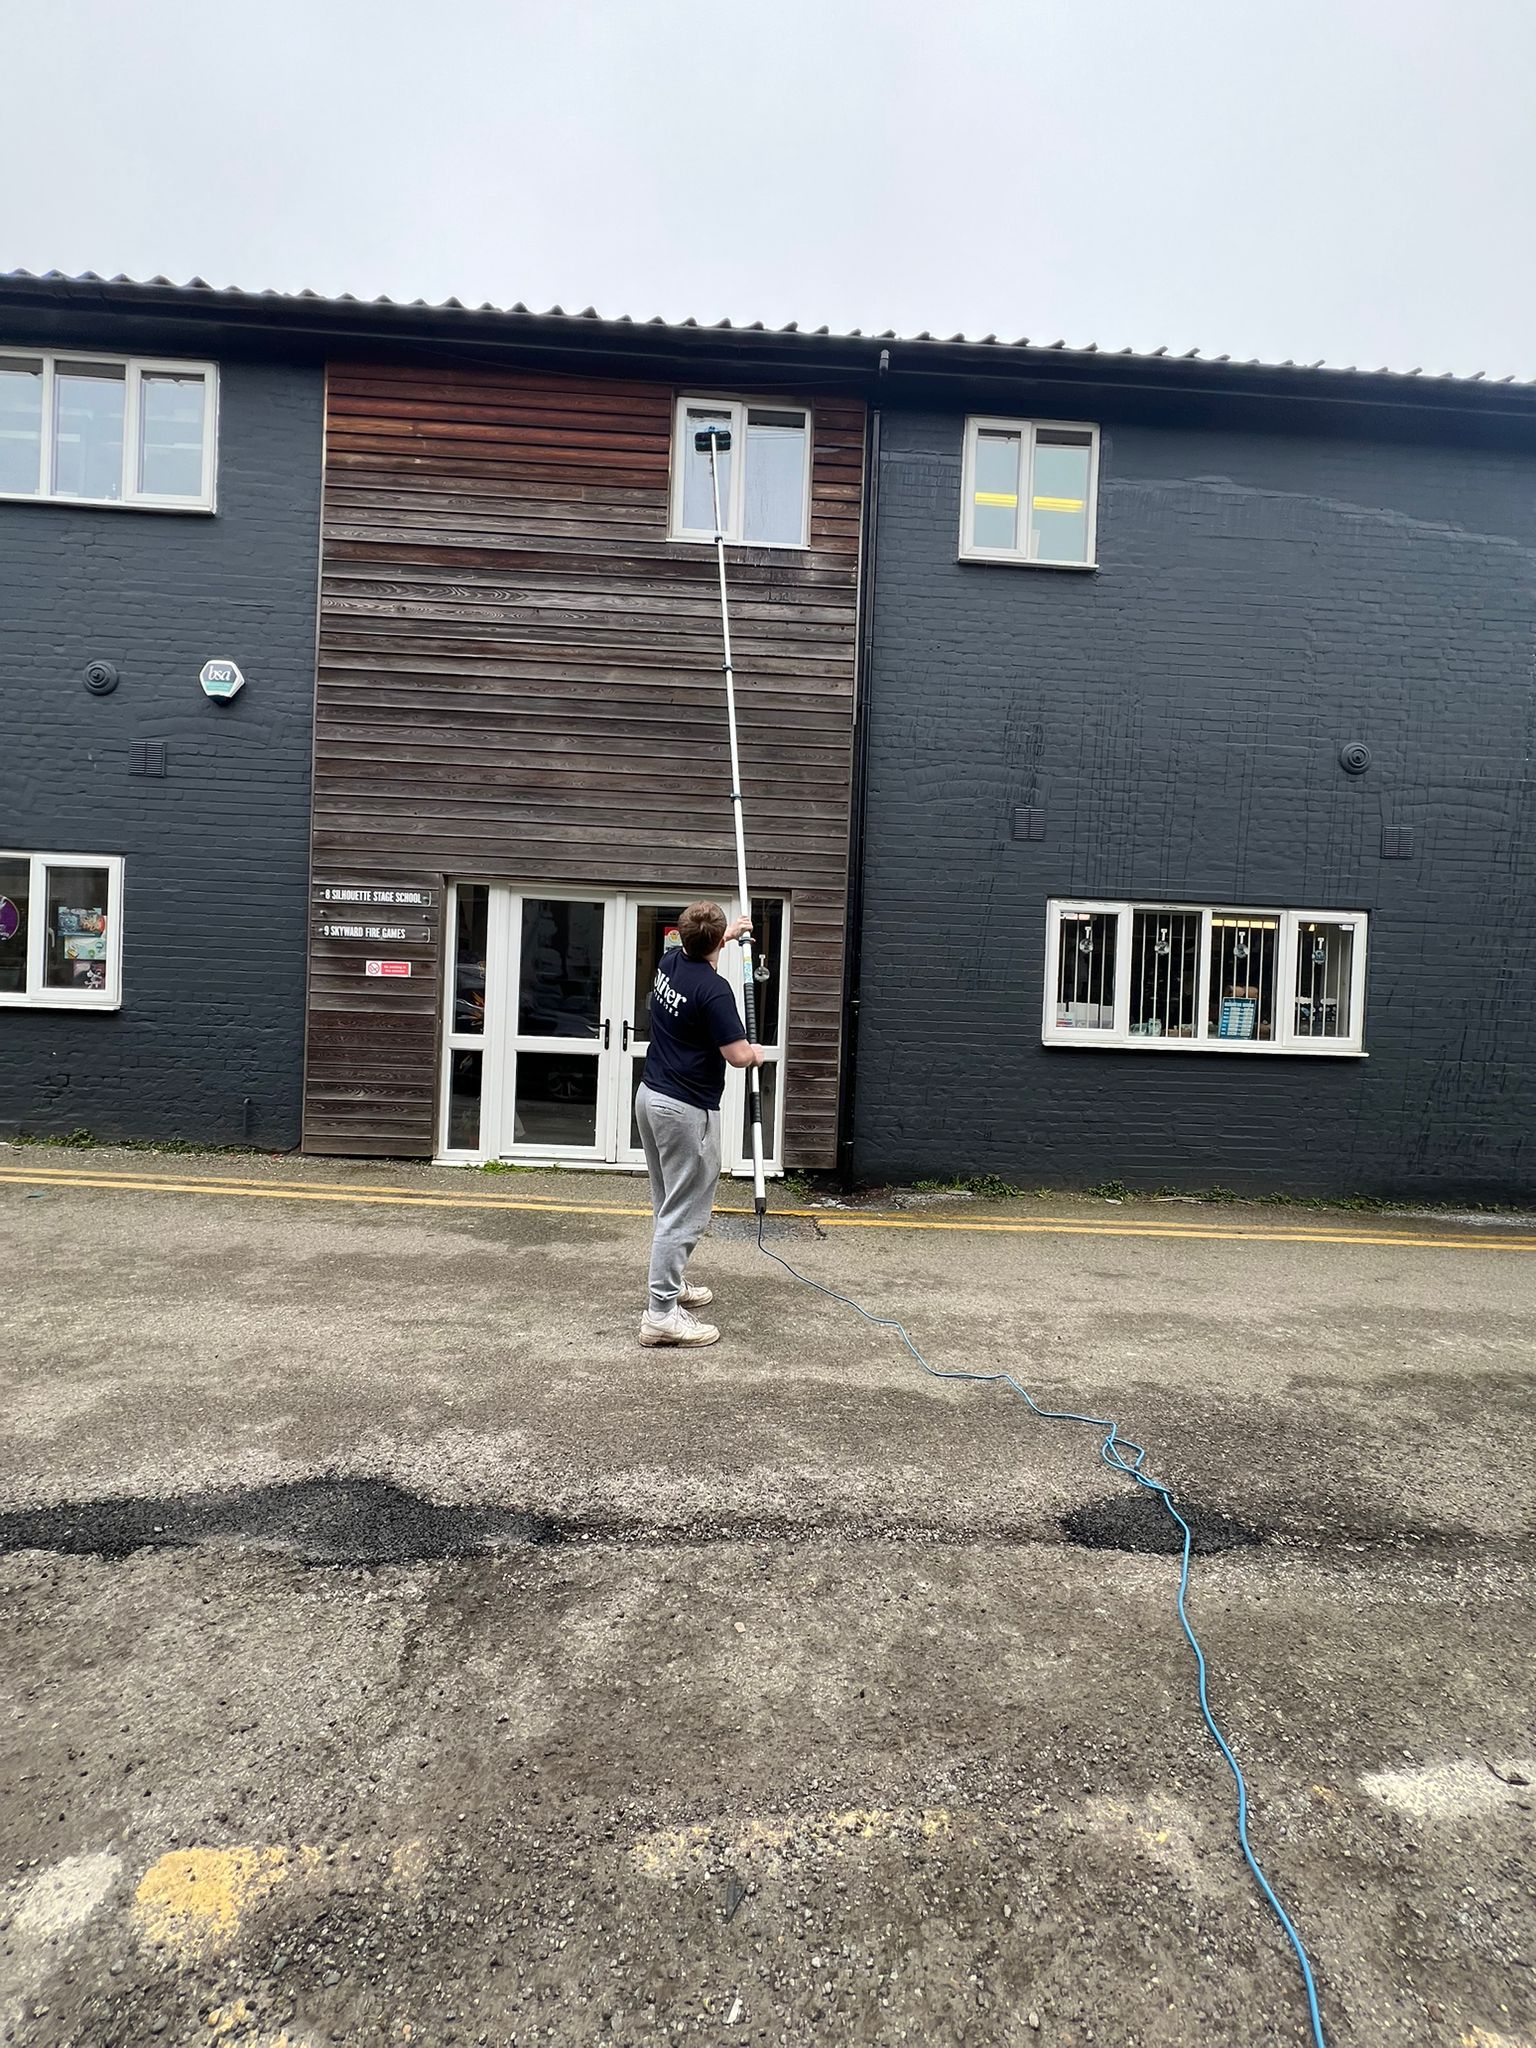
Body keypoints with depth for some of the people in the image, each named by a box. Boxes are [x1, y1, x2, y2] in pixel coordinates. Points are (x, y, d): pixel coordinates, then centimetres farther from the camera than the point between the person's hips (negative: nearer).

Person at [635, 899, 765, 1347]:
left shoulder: (669, 962, 5)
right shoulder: (713, 990, -21)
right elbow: (737, 1055, -19)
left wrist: (731, 930, 45)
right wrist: (756, 1053, 4)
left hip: (651, 1095, 9)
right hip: (687, 1109, -9)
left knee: (668, 1205, 20)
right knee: (685, 1213, -4)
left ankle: (670, 1285, 32)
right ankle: (661, 1314, -3)